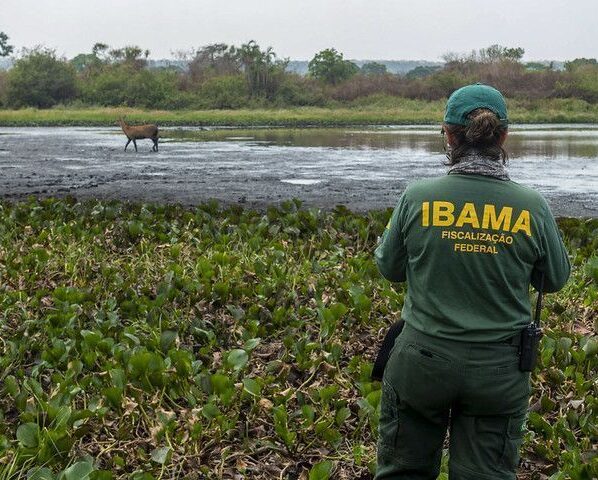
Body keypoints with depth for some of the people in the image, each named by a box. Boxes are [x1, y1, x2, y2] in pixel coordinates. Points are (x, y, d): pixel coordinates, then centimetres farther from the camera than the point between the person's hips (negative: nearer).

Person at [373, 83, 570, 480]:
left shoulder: (418, 198, -11)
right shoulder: (533, 207, -9)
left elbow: (390, 268, 3)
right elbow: (555, 279, 6)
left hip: (422, 361, 0)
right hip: (499, 371, 0)